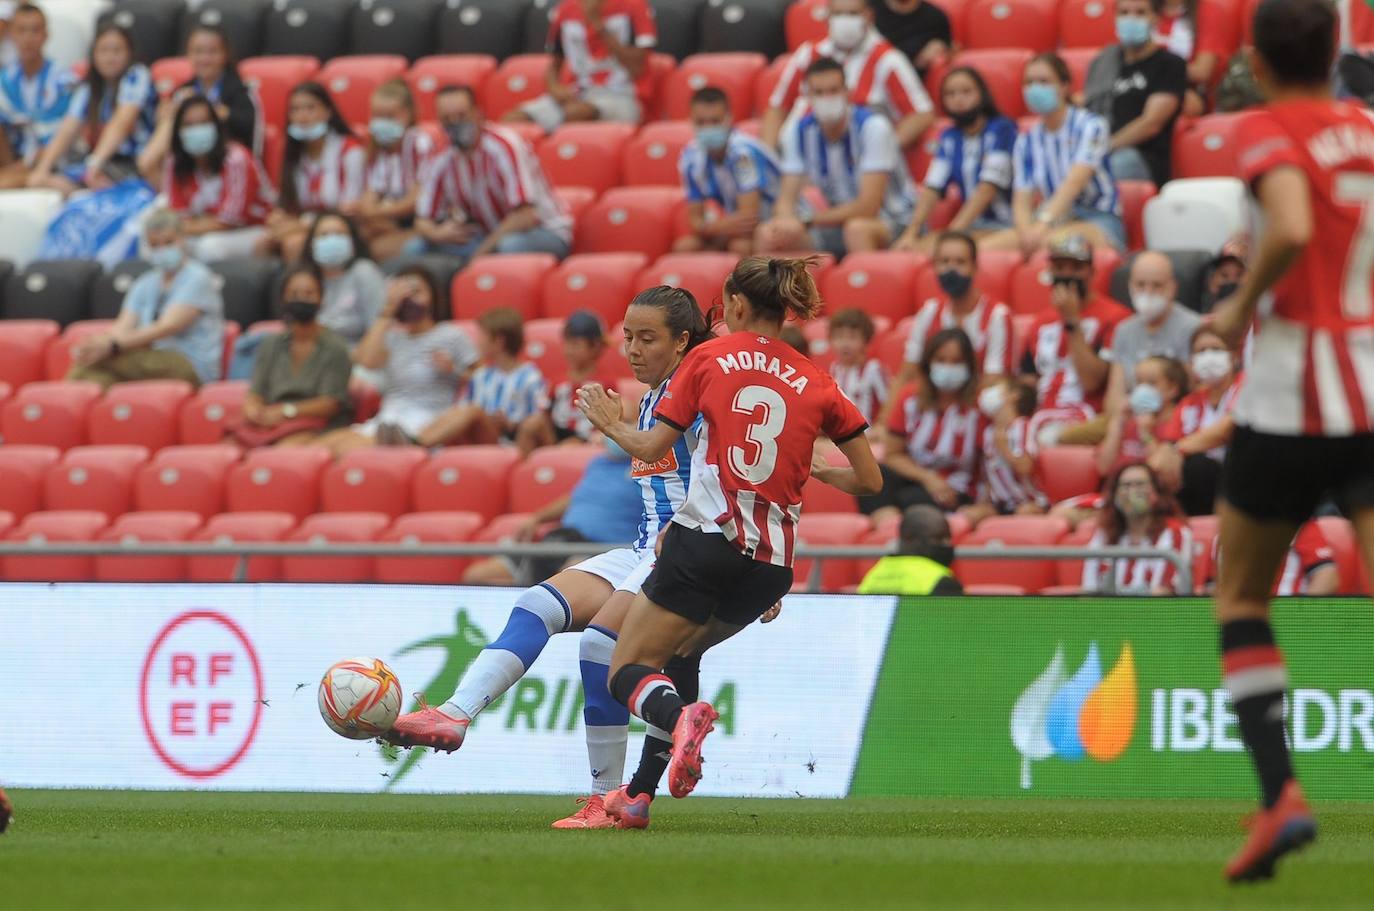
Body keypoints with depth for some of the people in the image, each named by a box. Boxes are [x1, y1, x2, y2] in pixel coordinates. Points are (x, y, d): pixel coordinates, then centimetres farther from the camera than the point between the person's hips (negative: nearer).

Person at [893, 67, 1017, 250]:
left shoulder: (1001, 130, -5)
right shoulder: (949, 137, 13)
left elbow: (988, 188, -14)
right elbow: (932, 188, 4)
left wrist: (953, 232, -22)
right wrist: (911, 234, -12)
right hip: (971, 226, 6)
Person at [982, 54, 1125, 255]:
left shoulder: (1090, 127, -5)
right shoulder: (1026, 142, 10)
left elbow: (1075, 182, -21)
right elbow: (1022, 202, 2)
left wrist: (1043, 225, -36)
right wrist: (1026, 232, -22)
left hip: (1099, 222, -5)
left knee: (1053, 241, -40)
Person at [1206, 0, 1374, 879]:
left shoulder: (1272, 130, -6)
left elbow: (1292, 228, -24)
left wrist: (1242, 305, -9)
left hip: (1294, 393, -4)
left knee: (1241, 598, 14)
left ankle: (1280, 790, 1)